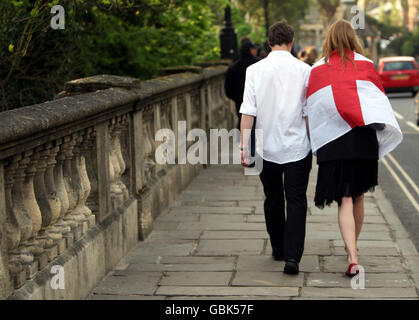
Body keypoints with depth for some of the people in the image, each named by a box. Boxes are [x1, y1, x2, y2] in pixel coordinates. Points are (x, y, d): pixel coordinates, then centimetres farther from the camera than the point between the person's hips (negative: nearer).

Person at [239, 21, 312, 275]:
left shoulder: (255, 70, -4)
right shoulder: (304, 70, -5)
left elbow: (248, 111, -7)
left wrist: (244, 145, -4)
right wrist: (314, 142, 9)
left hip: (267, 147, 2)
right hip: (297, 147, -1)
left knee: (273, 200, 16)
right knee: (296, 201, 2)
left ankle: (278, 250, 27)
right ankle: (292, 256, -10)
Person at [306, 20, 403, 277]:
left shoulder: (317, 70, 2)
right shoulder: (366, 66, 3)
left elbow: (311, 111, 4)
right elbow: (380, 99, 6)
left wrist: (317, 140, 13)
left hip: (332, 142, -1)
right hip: (364, 139, 1)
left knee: (344, 200, -2)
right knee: (358, 196, 18)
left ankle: (353, 257, -17)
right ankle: (353, 246, 35)